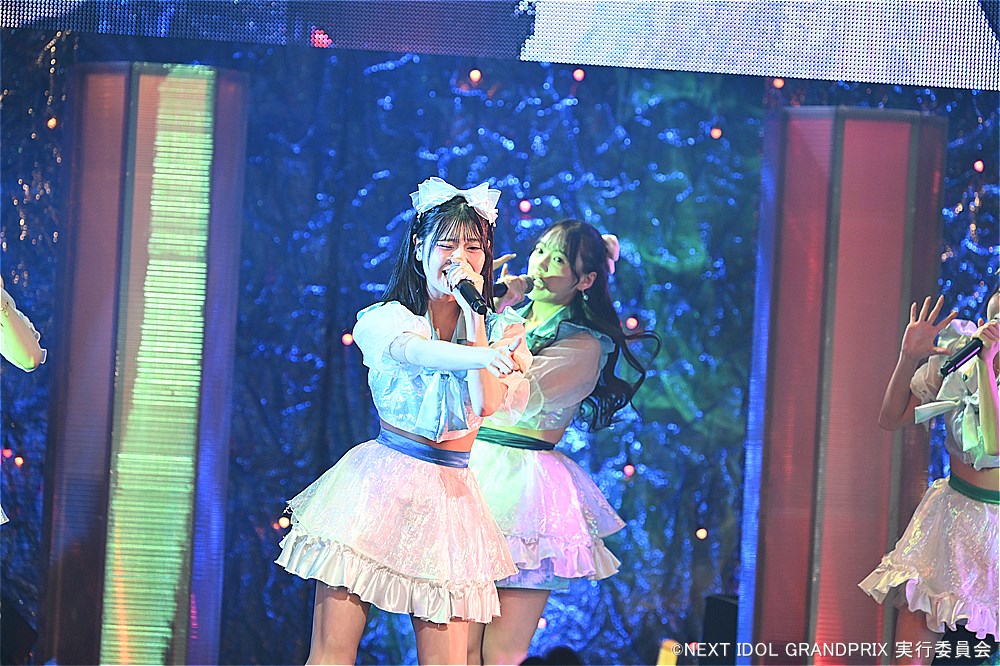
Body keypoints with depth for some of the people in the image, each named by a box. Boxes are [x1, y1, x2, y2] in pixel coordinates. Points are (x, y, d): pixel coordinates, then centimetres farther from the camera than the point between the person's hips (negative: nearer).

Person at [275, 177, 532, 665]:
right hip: (380, 482, -2)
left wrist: (474, 313, -10)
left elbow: (489, 404, -9)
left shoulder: (497, 329, 8)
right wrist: (477, 356, -45)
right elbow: (411, 352, -24)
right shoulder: (385, 318, 1)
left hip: (449, 495, 2)